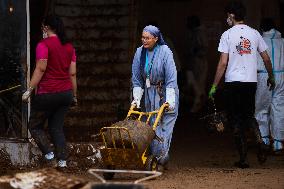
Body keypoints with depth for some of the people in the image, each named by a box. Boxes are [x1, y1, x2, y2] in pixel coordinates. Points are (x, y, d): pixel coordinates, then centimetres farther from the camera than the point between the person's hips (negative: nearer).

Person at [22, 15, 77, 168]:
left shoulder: (44, 45, -9)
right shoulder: (69, 47, 10)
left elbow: (40, 69, -17)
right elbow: (72, 73, 10)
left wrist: (29, 90, -16)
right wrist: (74, 95, 16)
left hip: (47, 93, -6)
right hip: (66, 93, 6)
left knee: (35, 126, 7)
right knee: (57, 128, 13)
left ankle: (48, 153, -11)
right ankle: (62, 160, 1)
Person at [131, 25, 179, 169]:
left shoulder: (165, 52, -15)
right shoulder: (139, 53, 0)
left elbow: (171, 77, -17)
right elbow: (136, 78, 6)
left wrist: (169, 100, -22)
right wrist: (136, 98, -1)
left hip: (166, 92, -4)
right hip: (150, 93, 4)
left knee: (165, 123, -10)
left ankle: (162, 155, -10)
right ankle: (155, 156, 7)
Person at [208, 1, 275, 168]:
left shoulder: (227, 35, -6)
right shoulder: (255, 33, 5)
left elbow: (223, 63, -10)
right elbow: (266, 58, 9)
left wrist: (214, 86, -6)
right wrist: (271, 77, 25)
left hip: (233, 81, -4)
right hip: (251, 81, 4)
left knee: (236, 120, 4)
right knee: (249, 115, 19)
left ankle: (243, 158, 1)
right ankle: (260, 141, -8)